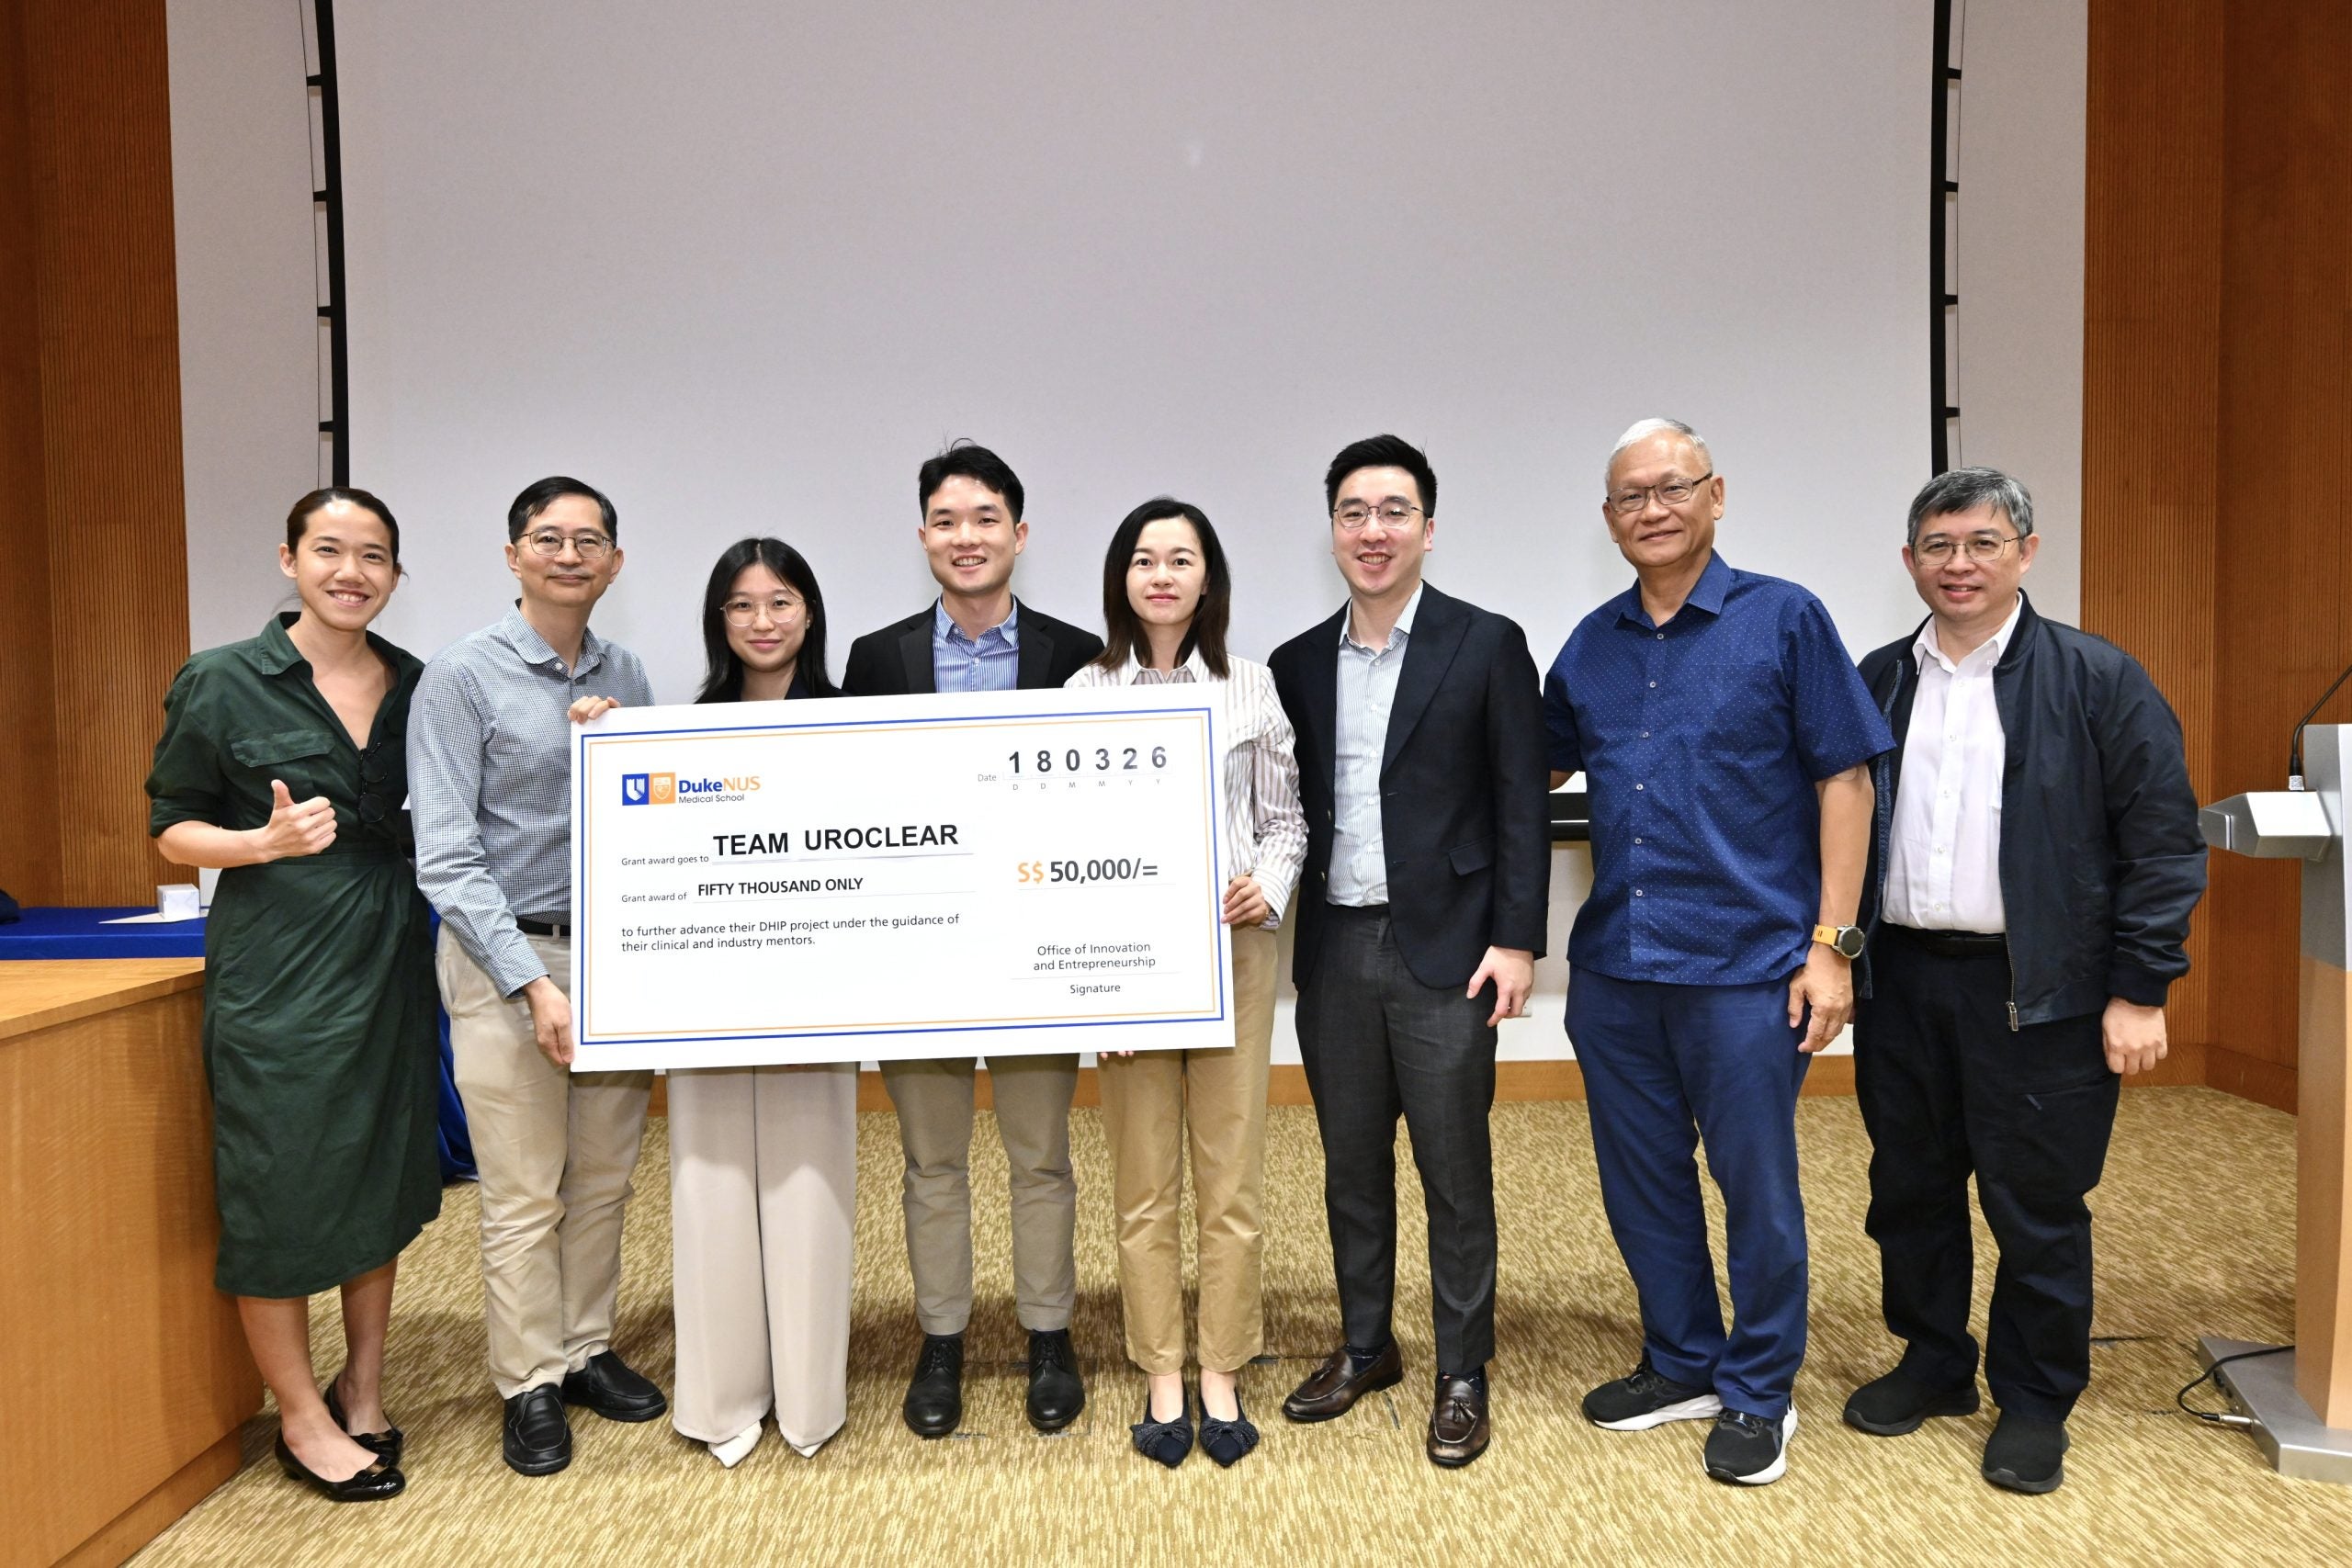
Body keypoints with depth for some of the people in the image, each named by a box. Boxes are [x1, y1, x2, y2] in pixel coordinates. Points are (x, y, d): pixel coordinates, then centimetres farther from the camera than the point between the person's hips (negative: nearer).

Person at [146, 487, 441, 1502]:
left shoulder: (417, 686, 7)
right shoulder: (224, 683, -4)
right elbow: (172, 829, 0)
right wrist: (268, 841, -20)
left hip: (391, 960, 4)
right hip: (276, 969, -4)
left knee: (384, 1176, 13)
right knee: (280, 1192, 3)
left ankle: (363, 1387, 31)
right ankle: (301, 1418, 21)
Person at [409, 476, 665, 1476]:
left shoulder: (627, 677, 7)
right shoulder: (462, 678, -7)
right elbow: (446, 857, -12)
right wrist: (533, 985, -19)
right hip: (506, 954, -4)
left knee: (605, 1179, 14)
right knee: (524, 1196, 4)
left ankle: (586, 1349, 31)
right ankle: (531, 1385, 21)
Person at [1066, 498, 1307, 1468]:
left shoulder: (1251, 687, 6)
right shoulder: (1085, 694, 4)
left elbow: (1285, 816, 9)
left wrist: (1270, 885, -11)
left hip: (1232, 949, 1)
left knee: (1232, 1175, 5)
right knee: (1143, 1180, 7)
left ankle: (1222, 1376, 20)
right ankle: (1162, 1379, 22)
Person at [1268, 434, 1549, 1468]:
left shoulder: (1486, 646, -3)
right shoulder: (1299, 663, 9)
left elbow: (1521, 803, -5)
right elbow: (1290, 810, 12)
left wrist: (1515, 940, -10)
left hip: (1445, 951, -4)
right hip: (1333, 950, 4)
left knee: (1454, 1170, 4)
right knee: (1351, 1164, 14)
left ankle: (1462, 1374, 21)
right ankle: (1365, 1348, 31)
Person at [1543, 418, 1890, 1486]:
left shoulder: (1783, 619, -4)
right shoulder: (1593, 645, 8)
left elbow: (1844, 779, -4)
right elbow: (1540, 767, 19)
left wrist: (1830, 944, -9)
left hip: (1745, 960, -4)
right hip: (1613, 961, 5)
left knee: (1757, 1187, 6)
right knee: (1641, 1182, 15)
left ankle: (1758, 1394, 25)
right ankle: (1682, 1365, 34)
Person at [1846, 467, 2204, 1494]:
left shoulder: (2096, 680, -5)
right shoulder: (1876, 684, 8)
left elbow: (2164, 843, -6)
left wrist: (2139, 990, -9)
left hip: (2037, 991, -4)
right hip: (1901, 981, 4)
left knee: (2037, 1209, 6)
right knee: (1910, 1192, 15)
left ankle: (2034, 1401, 25)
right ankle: (1933, 1364, 34)